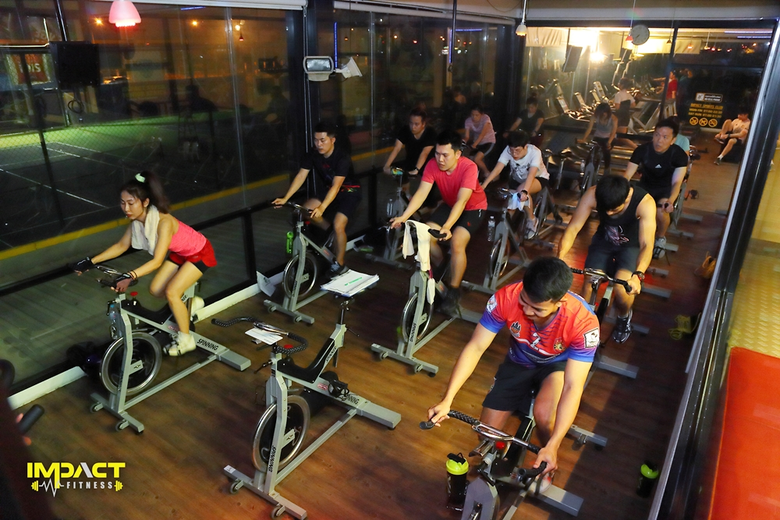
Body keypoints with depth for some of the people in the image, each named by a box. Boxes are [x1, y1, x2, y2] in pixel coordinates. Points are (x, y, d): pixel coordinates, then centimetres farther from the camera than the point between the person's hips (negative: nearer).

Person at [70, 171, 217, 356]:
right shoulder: (137, 219, -11)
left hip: (199, 253, -8)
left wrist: (130, 276, -50)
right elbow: (121, 245, 1)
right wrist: (91, 261, -4)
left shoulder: (163, 222, -35)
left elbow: (157, 261, -39)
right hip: (179, 252, 8)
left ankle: (186, 339, 2)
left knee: (171, 292, -17)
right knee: (155, 290, 2)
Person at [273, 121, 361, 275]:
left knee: (338, 225, -23)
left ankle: (339, 264, -3)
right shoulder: (313, 155, -12)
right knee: (305, 209, -13)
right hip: (328, 189, 6)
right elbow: (301, 176, -15)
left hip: (349, 191, -6)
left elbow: (336, 186, -37)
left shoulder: (342, 157, -29)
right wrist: (285, 198, -26)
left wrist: (322, 208, -50)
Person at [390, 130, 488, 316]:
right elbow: (421, 193, -28)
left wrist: (447, 227, -55)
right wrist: (404, 216, -42)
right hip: (449, 204, 5)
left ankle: (453, 292, -9)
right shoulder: (432, 165, -20)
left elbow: (462, 201, -41)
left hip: (473, 207, -5)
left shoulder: (468, 167, -33)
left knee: (456, 243, -28)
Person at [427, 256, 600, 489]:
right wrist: (446, 400, -30)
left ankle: (547, 464, 3)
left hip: (561, 363, -2)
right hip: (519, 362, 2)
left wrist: (553, 446, -39)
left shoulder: (583, 322, -36)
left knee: (544, 415, -31)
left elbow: (573, 387, -32)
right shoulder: (506, 298, -33)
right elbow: (475, 348, -25)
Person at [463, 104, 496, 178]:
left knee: (476, 159, -24)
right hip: (477, 142, 5)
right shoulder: (468, 121, -10)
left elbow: (482, 134, -29)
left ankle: (487, 174, -1)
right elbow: (467, 136, -13)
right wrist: (464, 141, -36)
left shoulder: (486, 119, -21)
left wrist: (474, 144, -41)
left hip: (488, 142, -5)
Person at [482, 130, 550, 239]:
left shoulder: (535, 152, -32)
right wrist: (483, 185, -46)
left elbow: (531, 174, -45)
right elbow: (497, 169, -33)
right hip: (517, 179, 4)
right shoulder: (508, 150, -24)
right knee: (510, 199, -18)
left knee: (521, 190, -34)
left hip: (538, 178, -4)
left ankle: (531, 220, -14)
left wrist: (524, 191, -62)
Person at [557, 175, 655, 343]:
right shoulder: (592, 195, -28)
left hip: (632, 246, -2)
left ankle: (624, 317, 13)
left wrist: (638, 275, -58)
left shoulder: (645, 203, -34)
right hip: (603, 241, 2)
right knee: (588, 285, -13)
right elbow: (573, 228, -29)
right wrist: (559, 259, -45)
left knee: (622, 289, -22)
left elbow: (647, 244, -41)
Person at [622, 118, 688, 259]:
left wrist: (670, 201, -48)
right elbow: (627, 175, -19)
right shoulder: (642, 150, -17)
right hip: (645, 186, 2)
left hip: (665, 190, -2)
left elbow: (677, 182, -26)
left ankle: (660, 238, 2)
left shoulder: (679, 155, -20)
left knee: (661, 212, -32)